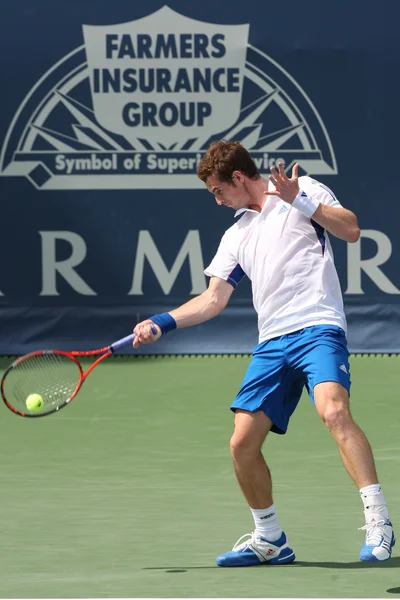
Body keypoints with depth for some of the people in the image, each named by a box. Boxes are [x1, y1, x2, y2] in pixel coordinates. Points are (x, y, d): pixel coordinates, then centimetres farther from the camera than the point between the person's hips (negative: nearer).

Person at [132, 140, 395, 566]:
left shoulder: (306, 191, 7)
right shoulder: (237, 235, 24)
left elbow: (351, 230, -7)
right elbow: (212, 301, 23)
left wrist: (299, 200, -14)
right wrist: (161, 323, 13)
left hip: (317, 327, -7)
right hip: (271, 344, 7)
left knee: (333, 411, -31)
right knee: (242, 443, 1)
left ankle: (378, 522, -30)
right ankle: (270, 541, 18)